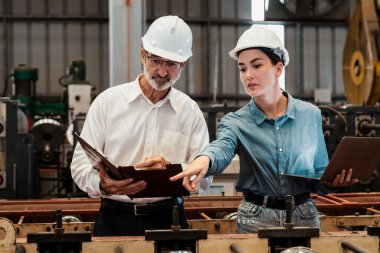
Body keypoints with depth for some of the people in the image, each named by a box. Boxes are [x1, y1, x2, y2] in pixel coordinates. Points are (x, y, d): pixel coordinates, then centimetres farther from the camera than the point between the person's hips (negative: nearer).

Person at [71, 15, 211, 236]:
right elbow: (81, 163, 2)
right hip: (115, 219, -1)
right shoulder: (108, 101, 4)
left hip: (168, 218, 1)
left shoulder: (190, 111, 8)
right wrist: (103, 185, -19)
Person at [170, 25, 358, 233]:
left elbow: (319, 174, 10)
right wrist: (204, 159, -48)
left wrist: (332, 182, -13)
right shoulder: (235, 122, -3)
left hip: (304, 216, 1)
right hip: (255, 220, -1)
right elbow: (221, 148, -26)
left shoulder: (310, 115, 1)